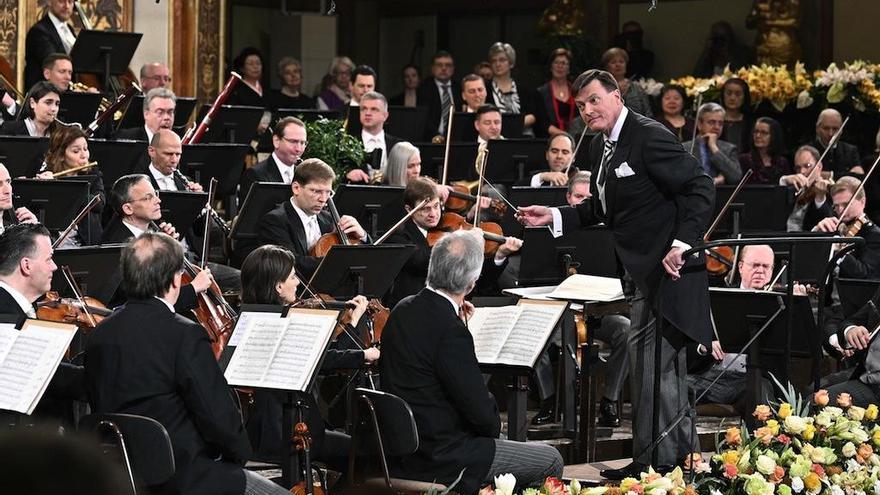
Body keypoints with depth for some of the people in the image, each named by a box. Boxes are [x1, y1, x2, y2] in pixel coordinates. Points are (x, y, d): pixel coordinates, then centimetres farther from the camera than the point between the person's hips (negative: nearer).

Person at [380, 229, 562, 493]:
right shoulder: (450, 331, -26)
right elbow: (482, 413, -21)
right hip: (438, 459, -9)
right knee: (551, 461, 4)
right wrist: (494, 425, 1)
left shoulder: (403, 310, 1)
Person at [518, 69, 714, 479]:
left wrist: (683, 243, -27)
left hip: (670, 270, -10)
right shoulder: (600, 147, 12)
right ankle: (678, 453, 29)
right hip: (644, 274, 10)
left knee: (653, 366, -8)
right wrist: (554, 217, 11)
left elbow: (701, 189, -20)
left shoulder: (649, 137, -16)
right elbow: (600, 209, 23)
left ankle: (654, 460, -2)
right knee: (662, 366, 18)